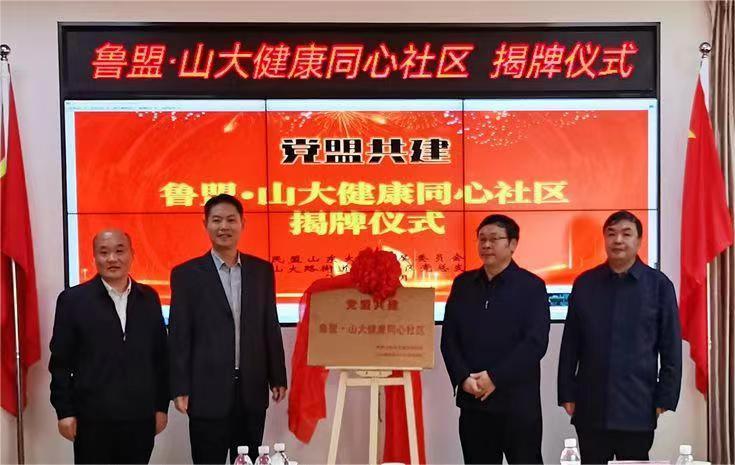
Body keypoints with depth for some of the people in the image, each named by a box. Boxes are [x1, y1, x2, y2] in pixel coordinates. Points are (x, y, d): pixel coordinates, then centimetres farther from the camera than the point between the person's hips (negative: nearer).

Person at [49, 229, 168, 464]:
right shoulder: (73, 299, -2)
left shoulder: (149, 298, 7)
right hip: (93, 418, -2)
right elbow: (60, 361, -1)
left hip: (141, 416, 3)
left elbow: (160, 355, 9)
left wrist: (162, 405, 7)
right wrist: (65, 412, -5)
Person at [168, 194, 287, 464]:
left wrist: (278, 377, 9)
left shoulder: (262, 270, 7)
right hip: (208, 390, -3)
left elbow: (270, 327, 10)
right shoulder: (186, 274, -2)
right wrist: (180, 389, -7)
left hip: (252, 389, 3)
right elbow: (179, 335, -3)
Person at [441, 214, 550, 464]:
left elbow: (536, 342, -11)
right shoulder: (462, 284, 10)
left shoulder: (532, 286, -1)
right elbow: (449, 338, 8)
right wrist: (463, 378, -8)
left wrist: (495, 378, -15)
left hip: (518, 402, -4)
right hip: (473, 401, 4)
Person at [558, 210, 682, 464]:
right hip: (590, 408, 2)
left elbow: (671, 349, 0)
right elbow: (570, 345, 6)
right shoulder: (584, 283, 4)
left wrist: (666, 399, -4)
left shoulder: (659, 285, -1)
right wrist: (567, 394, 3)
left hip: (638, 408, -1)